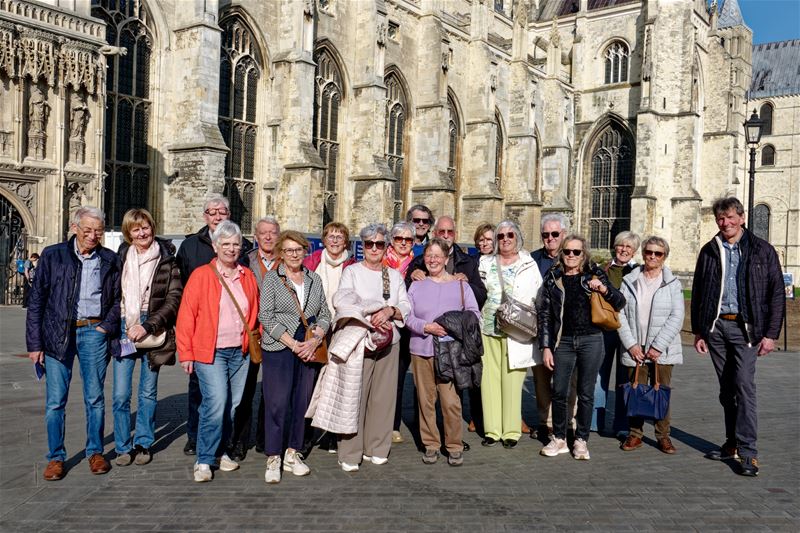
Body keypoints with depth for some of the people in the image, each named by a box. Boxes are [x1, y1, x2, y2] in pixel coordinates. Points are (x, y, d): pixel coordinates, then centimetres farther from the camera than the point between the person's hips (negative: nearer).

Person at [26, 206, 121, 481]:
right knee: (55, 400, 2)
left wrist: (106, 327, -4)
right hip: (57, 333, -1)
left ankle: (95, 452, 21)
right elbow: (36, 301, 1)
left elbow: (117, 300, 12)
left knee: (95, 397, 7)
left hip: (94, 332, 1)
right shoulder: (52, 255, 1)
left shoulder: (110, 260, 5)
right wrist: (34, 343, -3)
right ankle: (56, 457, 16)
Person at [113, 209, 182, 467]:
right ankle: (123, 446, 15)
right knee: (121, 394, 0)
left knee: (148, 393, 9)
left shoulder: (167, 260, -2)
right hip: (123, 329, 2)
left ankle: (143, 444, 23)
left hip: (153, 331, -1)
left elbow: (174, 299, -8)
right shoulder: (121, 258, 6)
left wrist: (147, 326, -15)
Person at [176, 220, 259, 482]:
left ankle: (221, 451, 27)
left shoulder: (248, 277, 11)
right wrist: (185, 353, -5)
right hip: (209, 352, -4)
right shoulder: (201, 275, -2)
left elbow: (254, 313, 18)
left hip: (240, 352, 5)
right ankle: (204, 461, -1)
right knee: (216, 402, -14)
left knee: (233, 405, 9)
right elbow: (186, 316, -4)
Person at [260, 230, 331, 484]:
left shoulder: (315, 279, 11)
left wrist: (315, 340, -7)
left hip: (309, 349, 4)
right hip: (278, 349, -4)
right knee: (276, 403, -3)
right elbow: (266, 317, -7)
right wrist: (293, 344, -12)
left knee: (302, 402, 7)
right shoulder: (272, 278, 0)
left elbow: (325, 315, 10)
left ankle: (293, 454, 20)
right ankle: (273, 459, 7)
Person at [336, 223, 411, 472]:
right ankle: (350, 454, 2)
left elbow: (407, 307, 8)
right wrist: (372, 317, -21)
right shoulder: (352, 271, 6)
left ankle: (376, 448, 18)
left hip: (389, 342, 4)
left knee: (383, 395, 5)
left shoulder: (395, 275, 16)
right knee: (355, 395, -5)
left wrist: (390, 311, -14)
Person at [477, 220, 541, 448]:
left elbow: (539, 298, 6)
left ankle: (511, 430, 9)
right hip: (488, 329, 3)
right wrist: (476, 321, 5)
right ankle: (492, 429, 13)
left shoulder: (529, 265, 6)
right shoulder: (485, 263, 14)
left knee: (512, 381, -2)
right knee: (489, 380, 3)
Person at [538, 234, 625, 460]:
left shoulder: (595, 273, 2)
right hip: (563, 341, 1)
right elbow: (544, 314, 5)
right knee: (559, 392, 3)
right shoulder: (553, 277, 5)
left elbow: (620, 302, 2)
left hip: (591, 340, -1)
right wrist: (545, 347, 0)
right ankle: (559, 439, 19)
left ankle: (581, 440, 19)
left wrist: (604, 290, -18)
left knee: (586, 394, 6)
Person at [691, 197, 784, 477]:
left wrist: (771, 333, -6)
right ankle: (733, 443, 21)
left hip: (746, 327, -3)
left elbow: (776, 294, 0)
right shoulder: (709, 251, 9)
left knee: (744, 386, -10)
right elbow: (697, 293, 13)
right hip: (715, 327, 3)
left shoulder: (762, 251, 1)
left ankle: (748, 453, -6)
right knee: (726, 389, 10)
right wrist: (698, 331, 9)